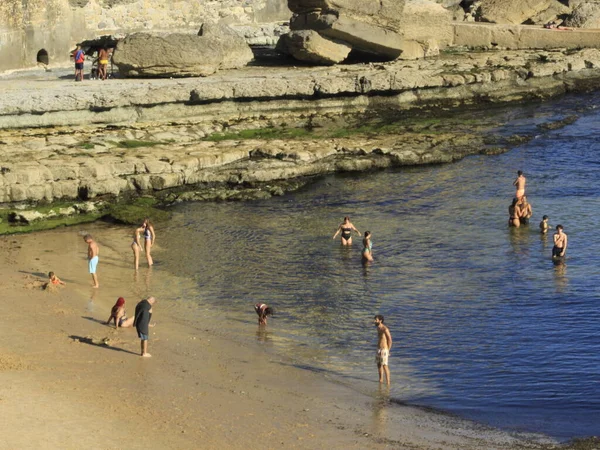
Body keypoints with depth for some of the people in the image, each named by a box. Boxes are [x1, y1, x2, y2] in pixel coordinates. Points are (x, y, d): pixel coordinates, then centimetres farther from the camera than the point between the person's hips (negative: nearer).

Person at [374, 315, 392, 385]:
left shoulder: (385, 329, -18)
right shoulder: (378, 328, 8)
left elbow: (390, 340, -15)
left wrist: (388, 351, -13)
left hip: (384, 350, -9)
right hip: (379, 349, 9)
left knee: (385, 366, -8)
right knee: (379, 364, 16)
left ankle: (388, 382, -3)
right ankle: (381, 380, 29)